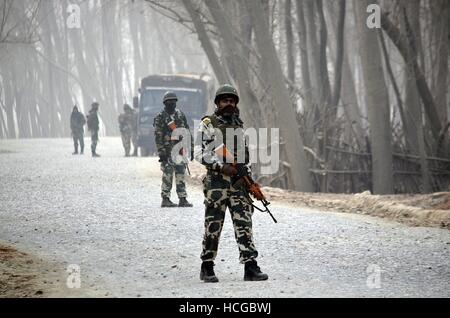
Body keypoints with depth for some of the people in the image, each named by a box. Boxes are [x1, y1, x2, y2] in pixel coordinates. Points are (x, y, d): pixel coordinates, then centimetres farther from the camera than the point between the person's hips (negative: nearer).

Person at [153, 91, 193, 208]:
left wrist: (191, 149, 8)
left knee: (181, 176, 4)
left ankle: (183, 199, 6)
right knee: (167, 177, -3)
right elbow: (158, 137, -10)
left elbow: (187, 133, 13)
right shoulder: (160, 117, -5)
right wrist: (161, 153, -16)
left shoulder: (181, 115, 10)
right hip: (167, 152, -4)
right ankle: (165, 200, 3)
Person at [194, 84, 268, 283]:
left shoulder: (239, 125, 16)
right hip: (216, 182, -4)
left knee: (244, 225, -4)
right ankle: (207, 268, 11)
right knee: (213, 226, 0)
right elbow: (199, 153, -9)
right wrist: (221, 166, -18)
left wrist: (248, 174, 13)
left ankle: (250, 267, -7)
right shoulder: (208, 124, -1)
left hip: (239, 182, 4)